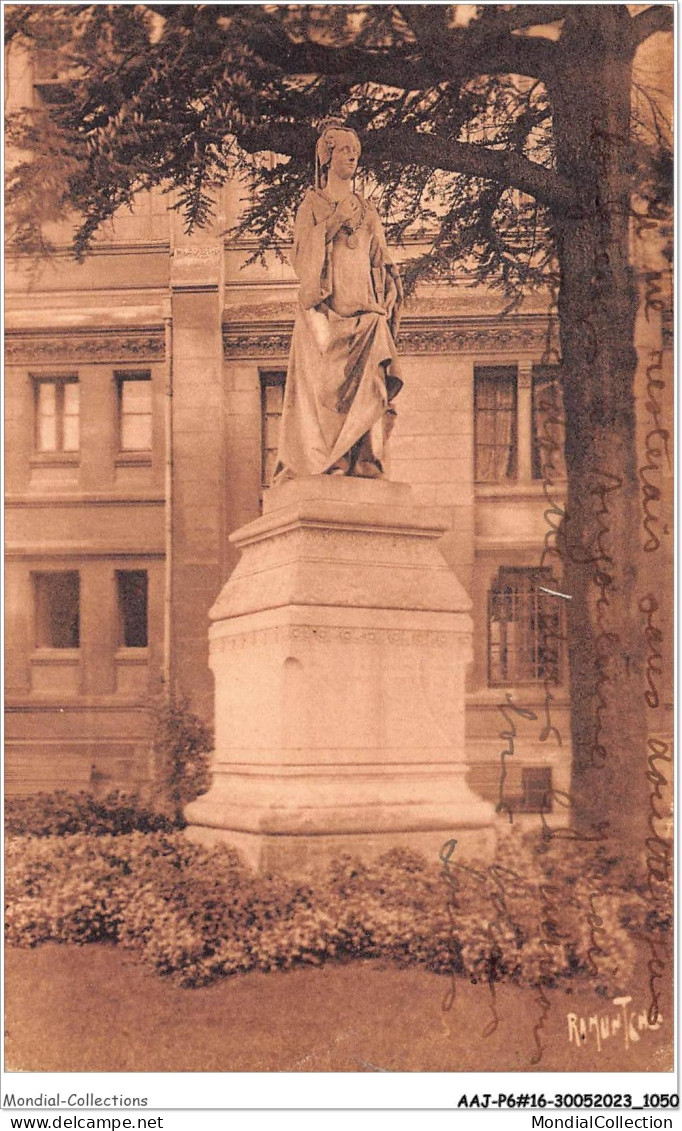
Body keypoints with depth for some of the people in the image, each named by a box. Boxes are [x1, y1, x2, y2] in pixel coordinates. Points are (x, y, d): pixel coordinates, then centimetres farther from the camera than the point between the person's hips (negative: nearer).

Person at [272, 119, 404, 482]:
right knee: (322, 382, -13)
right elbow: (302, 254, -1)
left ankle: (363, 459, -17)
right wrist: (333, 224, -10)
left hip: (363, 307, 3)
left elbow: (380, 261, 18)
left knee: (367, 379, -13)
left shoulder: (366, 210, 21)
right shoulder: (312, 204, 12)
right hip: (324, 307, -3)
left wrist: (386, 300, 4)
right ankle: (316, 459, -13)